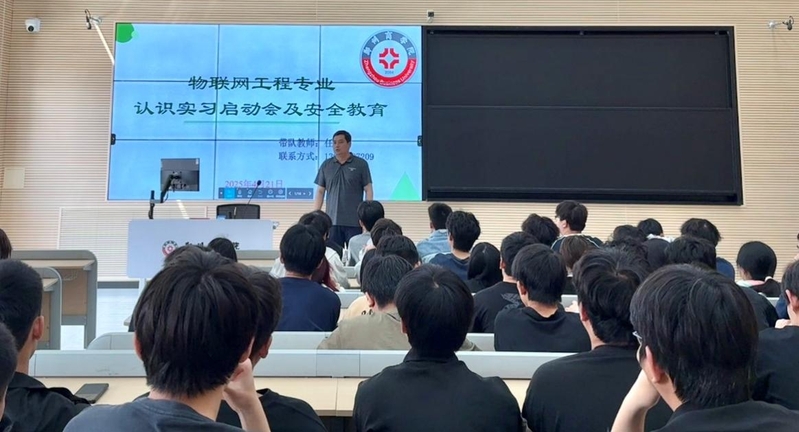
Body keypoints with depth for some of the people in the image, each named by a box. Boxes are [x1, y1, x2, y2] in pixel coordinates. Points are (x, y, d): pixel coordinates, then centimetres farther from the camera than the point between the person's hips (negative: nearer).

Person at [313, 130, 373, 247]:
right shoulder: (326, 165, 9)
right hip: (332, 221, 3)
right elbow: (320, 192, 11)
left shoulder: (361, 164, 1)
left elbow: (368, 191, 0)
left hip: (354, 221, -3)